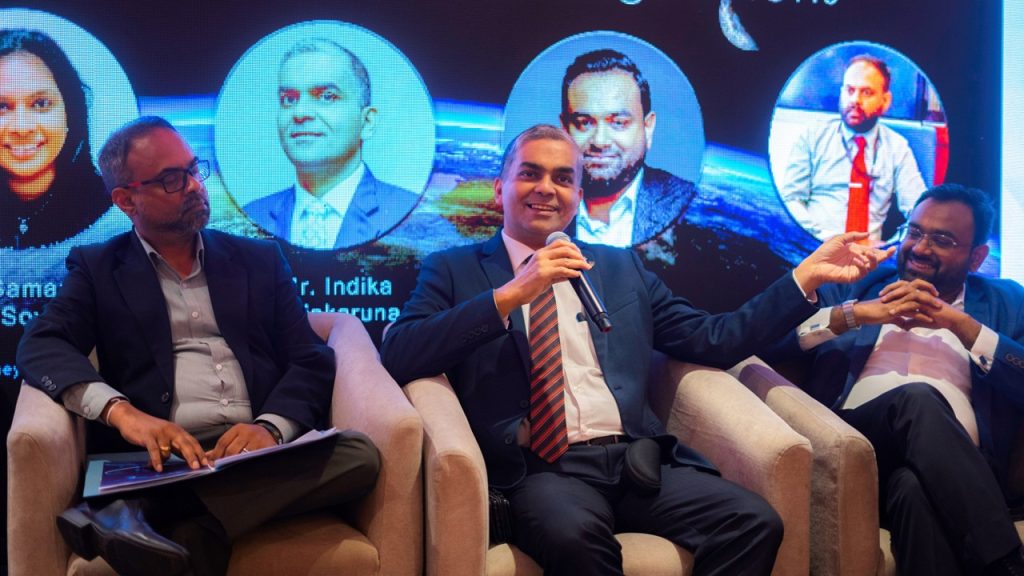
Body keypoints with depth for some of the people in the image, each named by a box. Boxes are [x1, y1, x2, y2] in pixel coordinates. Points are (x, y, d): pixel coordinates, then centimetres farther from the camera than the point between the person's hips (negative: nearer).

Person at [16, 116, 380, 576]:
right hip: (160, 461, -5)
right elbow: (41, 346, -1)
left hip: (257, 454, 5)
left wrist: (271, 427, -12)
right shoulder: (98, 268, 16)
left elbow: (310, 360, 11)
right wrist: (121, 411, -22)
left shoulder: (259, 260, 20)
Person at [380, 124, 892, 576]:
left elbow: (715, 341, 18)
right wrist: (512, 294, -11)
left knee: (755, 522, -22)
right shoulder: (454, 269, 12)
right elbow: (397, 358, -5)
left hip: (635, 456, 4)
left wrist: (808, 275, 11)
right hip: (541, 468, -4)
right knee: (573, 534, -38)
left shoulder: (620, 267, 23)